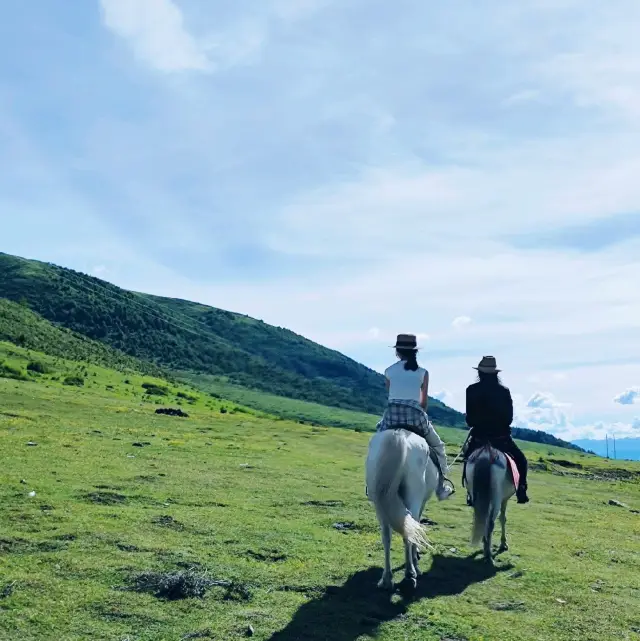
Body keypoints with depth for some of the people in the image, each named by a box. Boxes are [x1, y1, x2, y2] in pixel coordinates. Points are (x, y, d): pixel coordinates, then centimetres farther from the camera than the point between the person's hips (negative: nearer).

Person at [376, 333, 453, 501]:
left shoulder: (389, 371, 5)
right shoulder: (422, 373, 4)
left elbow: (389, 397, 11)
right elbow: (424, 402, 9)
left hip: (392, 415, 1)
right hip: (415, 414, -1)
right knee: (437, 446, 20)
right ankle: (441, 486, 18)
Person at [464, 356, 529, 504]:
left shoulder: (472, 390, -8)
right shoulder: (504, 391, -6)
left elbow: (469, 419, -4)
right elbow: (510, 417, -1)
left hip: (479, 437, 0)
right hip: (501, 436, 0)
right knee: (520, 459, 21)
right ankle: (521, 490, 8)